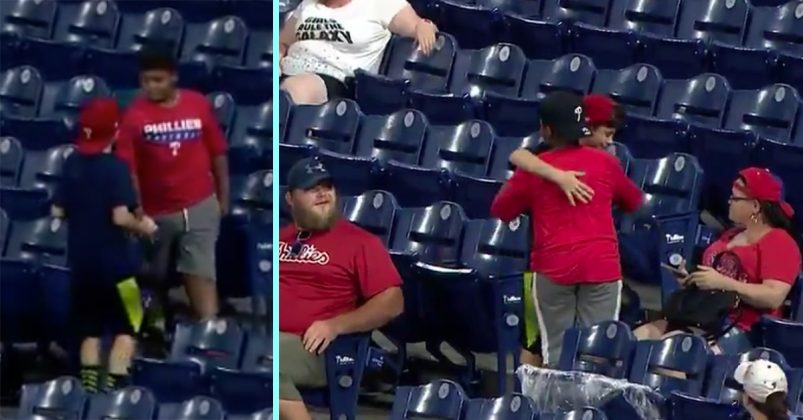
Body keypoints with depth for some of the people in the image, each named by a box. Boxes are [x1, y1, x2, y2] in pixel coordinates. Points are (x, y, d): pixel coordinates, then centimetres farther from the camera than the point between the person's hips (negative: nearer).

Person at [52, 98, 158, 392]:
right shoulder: (116, 167, -16)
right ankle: (114, 390, -7)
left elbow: (57, 212, 6)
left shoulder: (72, 164, 2)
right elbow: (121, 217, -23)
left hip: (82, 262, 6)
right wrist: (143, 227, -5)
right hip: (114, 262, -6)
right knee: (126, 329, 4)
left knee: (90, 330, 15)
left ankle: (90, 390, 11)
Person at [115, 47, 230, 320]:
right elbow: (128, 168, -16)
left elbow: (217, 153, 6)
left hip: (199, 206, 0)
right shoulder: (134, 115, -11)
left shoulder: (198, 105, -4)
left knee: (201, 272, -9)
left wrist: (223, 196, 9)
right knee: (156, 276, 17)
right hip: (157, 211, 0)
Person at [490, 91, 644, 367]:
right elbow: (634, 202, 24)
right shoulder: (606, 163, 6)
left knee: (556, 349, 5)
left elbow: (500, 211, 13)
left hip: (553, 268, -1)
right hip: (601, 266, 1)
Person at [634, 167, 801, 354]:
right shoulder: (730, 236, 22)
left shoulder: (779, 243, -7)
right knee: (639, 337, -7)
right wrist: (691, 279, 8)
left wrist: (722, 283, -22)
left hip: (741, 331, -10)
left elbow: (774, 297, -20)